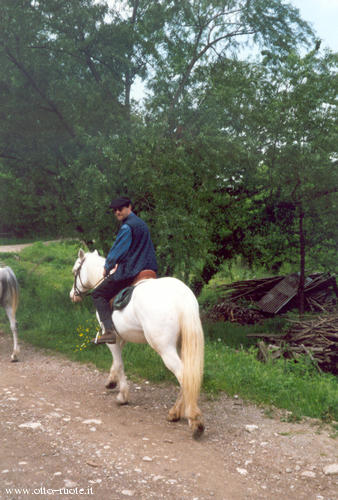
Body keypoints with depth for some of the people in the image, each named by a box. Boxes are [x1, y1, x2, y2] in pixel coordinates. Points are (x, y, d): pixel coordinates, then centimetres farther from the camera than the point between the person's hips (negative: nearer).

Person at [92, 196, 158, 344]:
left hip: (129, 271, -9)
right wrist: (119, 263, 18)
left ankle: (110, 330, -16)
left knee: (98, 295, -3)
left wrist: (107, 268, 2)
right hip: (148, 270, 10)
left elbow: (117, 251, -13)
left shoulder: (127, 227, -13)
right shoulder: (142, 224, 18)